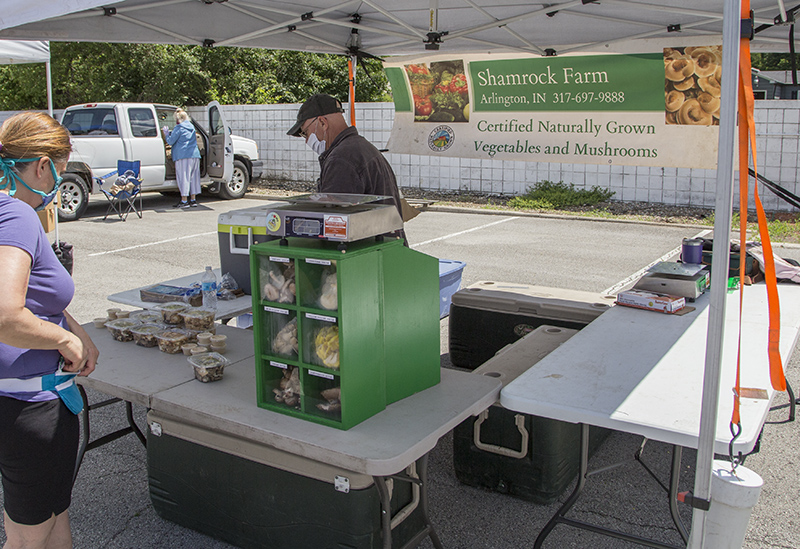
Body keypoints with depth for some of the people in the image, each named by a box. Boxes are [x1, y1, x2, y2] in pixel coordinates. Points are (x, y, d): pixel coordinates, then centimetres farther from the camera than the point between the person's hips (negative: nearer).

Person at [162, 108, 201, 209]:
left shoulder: (179, 128, -6)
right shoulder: (191, 127, 17)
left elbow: (170, 141, -4)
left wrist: (166, 133, 12)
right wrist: (169, 132, 30)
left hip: (183, 156, -7)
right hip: (195, 155, 7)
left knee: (183, 177, -4)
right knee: (193, 177, 10)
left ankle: (184, 201, -5)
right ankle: (193, 199, 13)